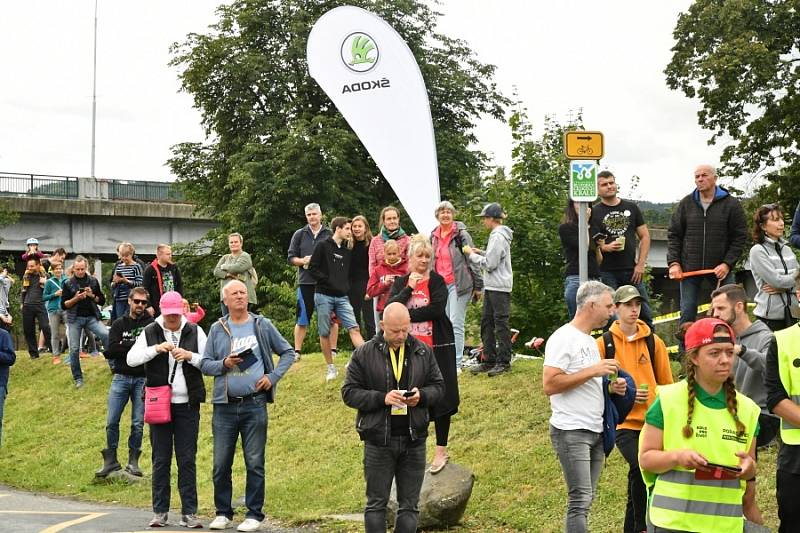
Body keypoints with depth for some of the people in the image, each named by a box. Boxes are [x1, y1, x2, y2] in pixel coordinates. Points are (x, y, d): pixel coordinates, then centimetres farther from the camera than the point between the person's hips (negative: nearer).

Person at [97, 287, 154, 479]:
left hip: (143, 378, -2)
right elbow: (111, 349, -4)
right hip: (121, 377, 2)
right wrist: (135, 345, -11)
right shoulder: (119, 324, 9)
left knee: (138, 423, 0)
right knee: (112, 421, 0)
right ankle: (110, 460, 10)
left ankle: (133, 461, 12)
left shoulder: (151, 324, 2)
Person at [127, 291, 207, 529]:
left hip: (188, 405, 0)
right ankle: (160, 512, 10)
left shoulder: (195, 332, 5)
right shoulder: (150, 333, 4)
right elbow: (131, 358, -6)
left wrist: (191, 356, -15)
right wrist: (156, 349, -19)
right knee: (161, 460, 4)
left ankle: (189, 512, 5)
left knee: (187, 459, 1)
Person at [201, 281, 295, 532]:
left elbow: (288, 352, 12)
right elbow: (205, 364, 8)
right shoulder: (217, 329, 8)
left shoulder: (262, 325, 6)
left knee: (255, 463, 0)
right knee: (221, 464, 5)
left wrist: (273, 377, -1)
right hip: (225, 405, 1)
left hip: (254, 404, -1)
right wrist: (224, 364, -11)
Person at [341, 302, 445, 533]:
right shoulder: (364, 354, -3)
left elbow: (438, 386, 10)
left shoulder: (423, 352, 5)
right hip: (378, 440, -3)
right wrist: (382, 398, -18)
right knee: (377, 504, 4)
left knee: (409, 505, 7)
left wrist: (421, 395, -12)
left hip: (414, 438, 3)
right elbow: (349, 392, -3)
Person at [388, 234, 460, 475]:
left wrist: (406, 314, -12)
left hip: (438, 347, -3)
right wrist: (409, 288, -16)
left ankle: (441, 451, 10)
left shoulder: (437, 281, -2)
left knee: (440, 397, 0)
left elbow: (436, 309, -18)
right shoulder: (400, 283, 7)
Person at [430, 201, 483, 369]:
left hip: (458, 284, -6)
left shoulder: (461, 234, -6)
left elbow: (472, 260, -6)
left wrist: (478, 286, -7)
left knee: (456, 324, -9)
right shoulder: (434, 237, 13)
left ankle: (456, 364, -9)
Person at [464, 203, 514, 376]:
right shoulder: (498, 235, 15)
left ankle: (504, 362, 1)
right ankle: (489, 360, 16)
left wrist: (472, 255, -7)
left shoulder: (498, 237, -16)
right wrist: (479, 253, 11)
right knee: (486, 322, 12)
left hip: (499, 287, -10)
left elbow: (490, 264, -18)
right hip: (492, 286, 10)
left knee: (501, 323, -4)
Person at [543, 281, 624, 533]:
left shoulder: (590, 341, 19)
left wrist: (610, 387, 7)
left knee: (585, 500, 8)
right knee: (581, 499, -13)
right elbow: (550, 384, -18)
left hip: (595, 431, 9)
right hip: (571, 432, -9)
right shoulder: (563, 338, -10)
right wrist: (593, 371, -18)